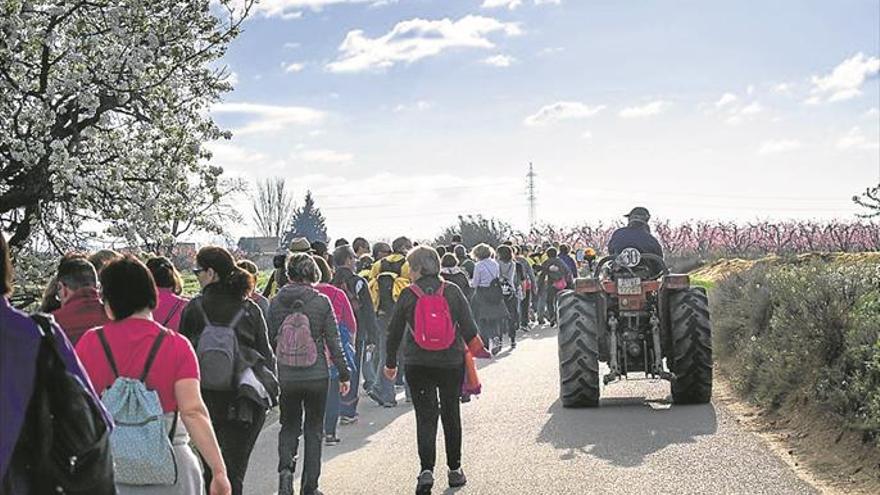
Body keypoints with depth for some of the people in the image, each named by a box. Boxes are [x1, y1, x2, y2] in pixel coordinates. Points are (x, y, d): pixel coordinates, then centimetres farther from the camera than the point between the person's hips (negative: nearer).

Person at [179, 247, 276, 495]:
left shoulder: (193, 309, -2)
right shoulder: (250, 309, 0)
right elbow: (267, 354, 3)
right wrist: (270, 391, 12)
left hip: (206, 399, 0)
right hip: (245, 401, 0)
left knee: (212, 466, 17)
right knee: (234, 468, 3)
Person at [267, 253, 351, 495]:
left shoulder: (276, 303, -3)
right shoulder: (322, 302, -8)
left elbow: (269, 339, 3)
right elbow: (333, 341, -5)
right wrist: (344, 374, 3)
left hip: (285, 377, 1)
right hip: (317, 375, -1)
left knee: (289, 427, 18)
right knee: (314, 430, 12)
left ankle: (285, 468, -7)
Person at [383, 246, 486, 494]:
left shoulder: (408, 295, -4)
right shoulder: (452, 291, -2)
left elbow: (394, 332, 2)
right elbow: (469, 327, -2)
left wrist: (390, 363, 13)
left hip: (418, 365, -1)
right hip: (452, 362, 1)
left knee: (425, 417, 2)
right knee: (451, 415, 14)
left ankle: (426, 470, -13)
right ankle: (455, 470, 22)